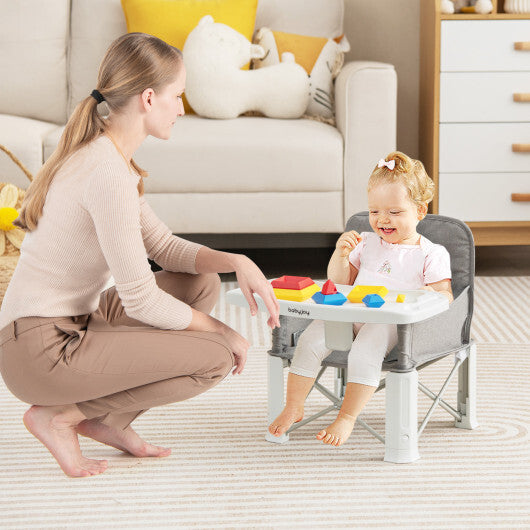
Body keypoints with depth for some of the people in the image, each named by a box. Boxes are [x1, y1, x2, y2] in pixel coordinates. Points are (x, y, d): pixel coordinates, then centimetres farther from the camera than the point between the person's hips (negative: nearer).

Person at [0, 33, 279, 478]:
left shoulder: (102, 155, 9)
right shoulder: (109, 174, -23)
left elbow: (164, 246, 15)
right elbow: (142, 301, -19)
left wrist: (236, 262, -2)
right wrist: (220, 331, -5)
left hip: (71, 323, 10)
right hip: (38, 350, -10)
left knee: (202, 282, 11)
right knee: (215, 358, -13)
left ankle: (107, 419, 12)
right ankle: (59, 415, -2)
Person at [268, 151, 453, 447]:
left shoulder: (431, 255, 6)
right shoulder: (367, 243, 21)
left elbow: (446, 298, 2)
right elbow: (340, 282, 23)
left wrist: (431, 296, -22)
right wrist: (341, 254, 4)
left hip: (391, 322, -5)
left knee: (366, 348, -36)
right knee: (311, 339, -19)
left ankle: (347, 417, -29)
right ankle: (293, 408, -9)